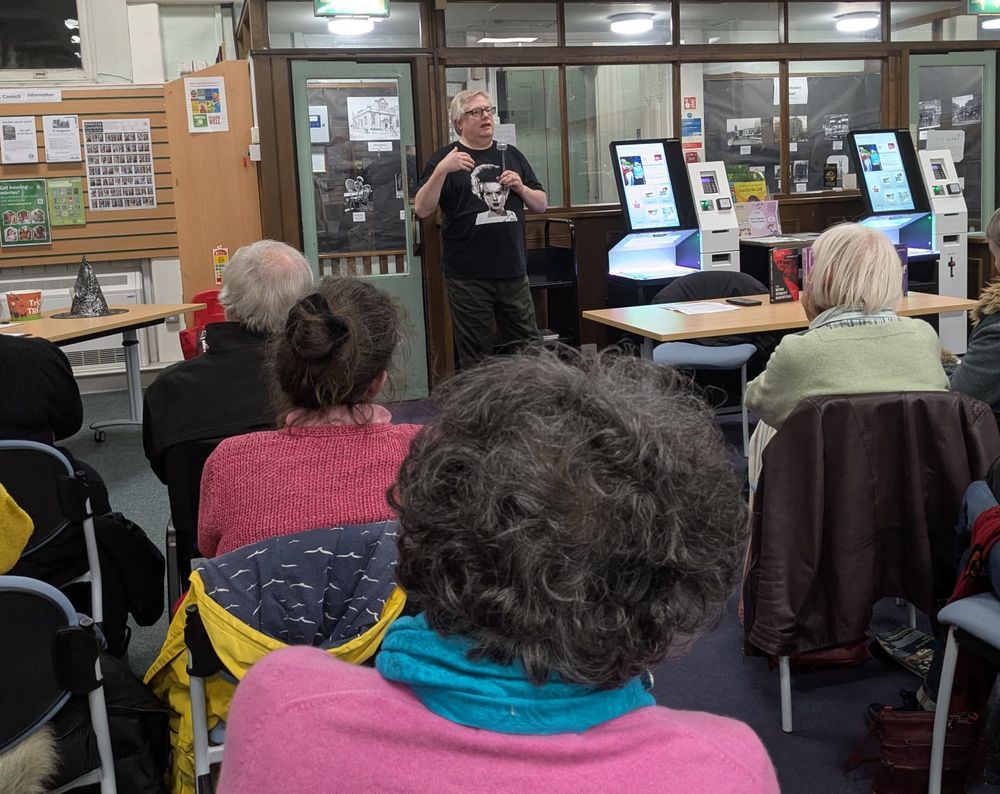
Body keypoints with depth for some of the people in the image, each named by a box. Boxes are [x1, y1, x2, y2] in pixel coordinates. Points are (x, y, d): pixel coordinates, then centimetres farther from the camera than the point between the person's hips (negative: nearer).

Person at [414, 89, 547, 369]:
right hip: (469, 279, -4)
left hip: (514, 273, 4)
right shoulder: (446, 158, 1)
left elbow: (541, 205, 17)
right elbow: (422, 209, -10)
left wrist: (520, 188, -3)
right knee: (476, 359, 3)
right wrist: (442, 170, -22)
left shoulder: (511, 155, 14)